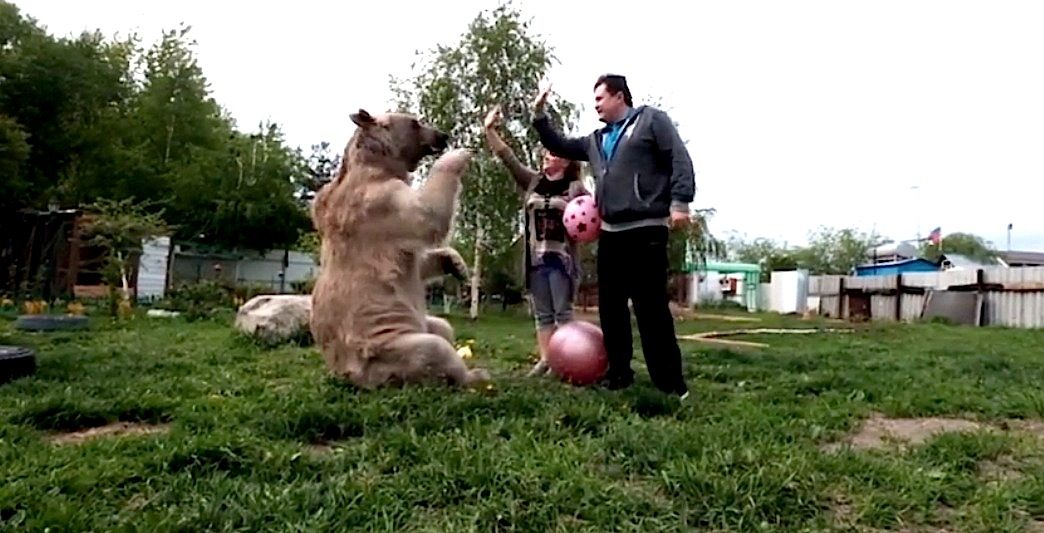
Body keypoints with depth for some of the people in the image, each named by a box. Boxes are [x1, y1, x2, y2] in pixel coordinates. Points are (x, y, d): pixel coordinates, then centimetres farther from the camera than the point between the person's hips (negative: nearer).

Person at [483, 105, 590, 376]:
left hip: (561, 258, -4)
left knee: (563, 312, -1)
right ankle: (544, 359, 12)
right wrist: (489, 130, -2)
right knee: (542, 314, 7)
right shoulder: (531, 182, 12)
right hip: (535, 258, 4)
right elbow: (507, 157, 7)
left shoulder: (576, 188, 2)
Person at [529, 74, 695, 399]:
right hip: (610, 232, 8)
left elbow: (680, 160, -5)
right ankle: (619, 372, 20)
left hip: (646, 230, -7)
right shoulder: (596, 140, 24)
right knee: (610, 306, 9)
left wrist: (679, 202, -16)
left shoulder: (651, 120, 5)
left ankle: (670, 381, -1)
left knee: (651, 306, -8)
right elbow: (559, 146, 32)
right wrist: (539, 116, 21)